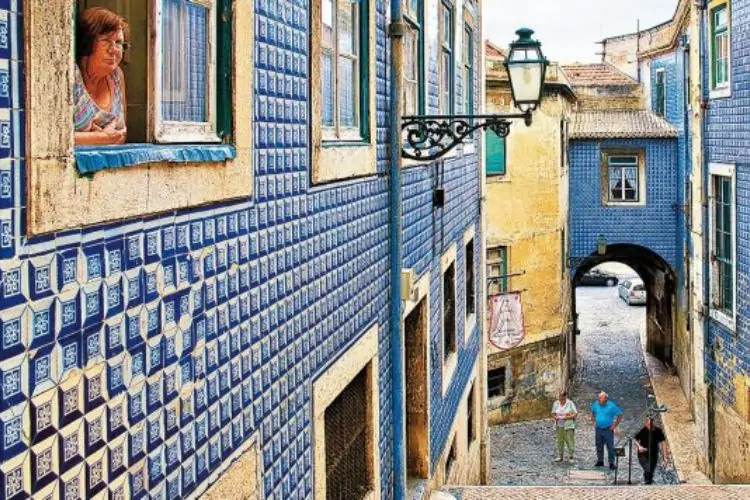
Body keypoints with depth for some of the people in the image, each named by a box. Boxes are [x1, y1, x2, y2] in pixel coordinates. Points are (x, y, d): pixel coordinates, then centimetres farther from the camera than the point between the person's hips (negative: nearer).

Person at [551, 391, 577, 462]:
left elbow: (575, 414, -7)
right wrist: (555, 417, -10)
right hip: (559, 426, 4)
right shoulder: (556, 404, 6)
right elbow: (553, 414, 13)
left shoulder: (570, 403, -6)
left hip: (568, 426, -4)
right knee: (560, 441, 7)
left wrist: (566, 417, -18)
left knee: (570, 441, -5)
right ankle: (560, 456, 16)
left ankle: (570, 457, 3)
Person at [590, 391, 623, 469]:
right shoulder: (596, 404, 0)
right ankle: (600, 461, 25)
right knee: (599, 446, 13)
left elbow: (620, 415, -8)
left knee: (610, 447, -4)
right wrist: (594, 421, 11)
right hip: (598, 429, 5)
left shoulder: (611, 406, -13)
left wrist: (614, 425, -9)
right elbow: (592, 412, 21)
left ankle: (611, 463, 2)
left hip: (608, 430, -4)